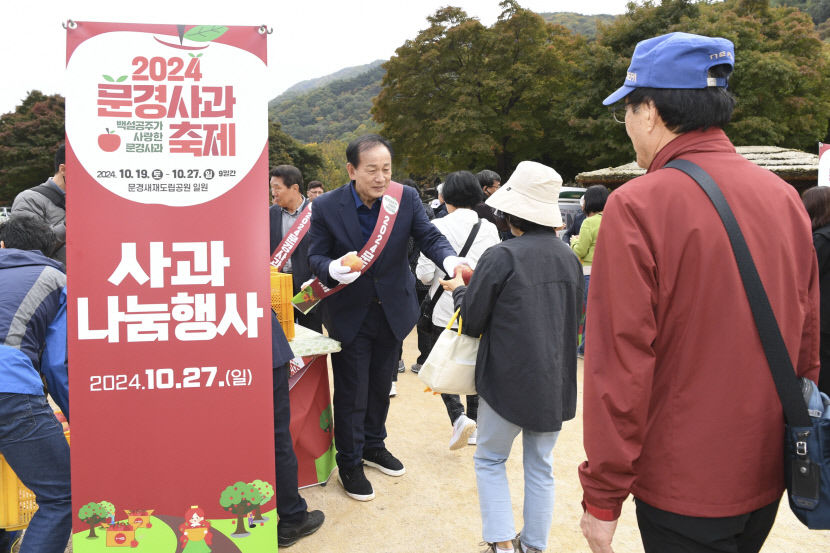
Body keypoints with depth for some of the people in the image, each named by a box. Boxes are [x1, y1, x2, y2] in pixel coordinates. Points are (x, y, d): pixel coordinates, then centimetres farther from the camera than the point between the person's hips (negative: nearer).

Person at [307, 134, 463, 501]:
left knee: (381, 386, 21)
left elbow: (429, 237, -14)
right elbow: (316, 257, -9)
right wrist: (333, 269, -32)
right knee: (351, 394, 6)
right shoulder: (326, 206, -14)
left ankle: (373, 445, 45)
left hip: (392, 309, 3)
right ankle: (350, 462, 29)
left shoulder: (406, 198, -10)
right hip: (349, 315, -3)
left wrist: (450, 261, -36)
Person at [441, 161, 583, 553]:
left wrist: (459, 289, 9)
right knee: (540, 465, 18)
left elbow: (471, 323, -9)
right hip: (556, 381, 5)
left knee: (490, 460, 15)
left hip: (508, 379, -5)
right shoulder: (569, 257, 1)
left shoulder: (500, 257, -17)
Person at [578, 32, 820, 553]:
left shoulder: (637, 206, -20)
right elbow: (808, 339, 7)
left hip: (684, 490, -6)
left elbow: (620, 363, -20)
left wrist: (603, 496, -10)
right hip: (768, 477, 6)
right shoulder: (785, 196, 0)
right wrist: (793, 441, 21)